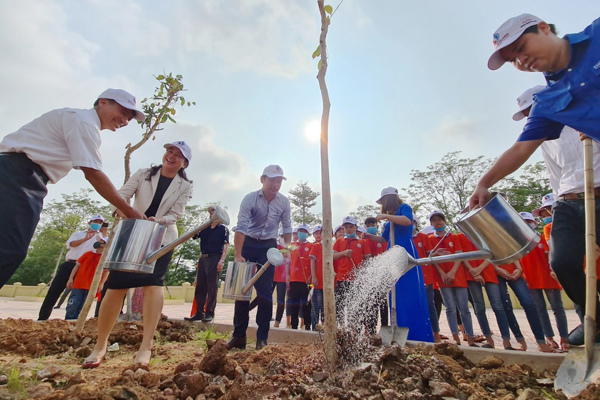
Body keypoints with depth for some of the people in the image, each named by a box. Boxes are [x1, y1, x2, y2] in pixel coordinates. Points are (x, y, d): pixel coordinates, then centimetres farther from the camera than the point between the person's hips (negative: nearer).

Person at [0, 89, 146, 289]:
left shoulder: (84, 123, 21)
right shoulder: (84, 120, -11)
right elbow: (92, 174, -19)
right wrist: (129, 211, -19)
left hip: (22, 177, 10)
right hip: (17, 174, -10)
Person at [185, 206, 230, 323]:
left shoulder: (223, 229, 2)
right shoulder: (204, 228, 16)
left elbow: (226, 246, -6)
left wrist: (222, 260, -16)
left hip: (215, 259, -5)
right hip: (203, 258, 6)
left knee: (212, 287, -4)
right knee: (200, 286, 7)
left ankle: (209, 313, 3)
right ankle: (199, 313, 15)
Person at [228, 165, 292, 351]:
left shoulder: (284, 202, -6)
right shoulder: (250, 199, -15)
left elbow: (287, 226, 8)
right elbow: (241, 227, -21)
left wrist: (287, 246, -1)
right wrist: (238, 255, -27)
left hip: (269, 247, 1)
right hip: (248, 244, -1)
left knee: (265, 292, -2)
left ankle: (262, 338, 11)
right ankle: (239, 336, 16)